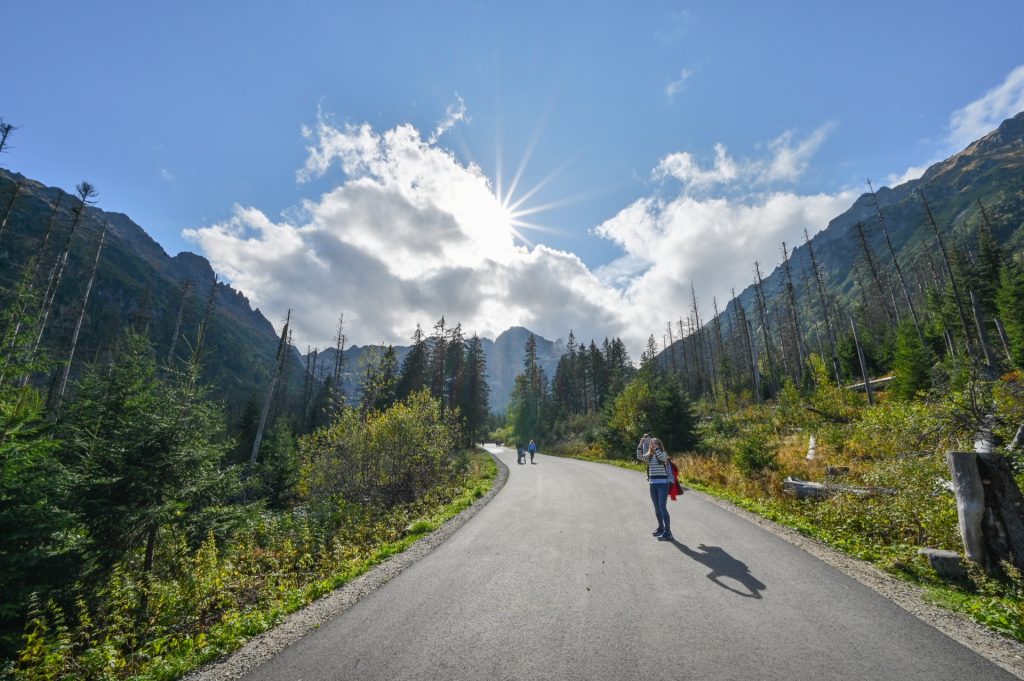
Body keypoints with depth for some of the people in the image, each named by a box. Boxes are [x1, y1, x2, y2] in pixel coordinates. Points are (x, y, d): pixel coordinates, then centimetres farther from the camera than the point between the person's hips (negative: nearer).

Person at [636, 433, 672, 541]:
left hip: (662, 484, -6)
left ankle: (667, 532, -6)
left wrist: (655, 446, -25)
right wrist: (641, 444, -8)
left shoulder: (664, 454, -5)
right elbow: (639, 456, 1)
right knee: (657, 508, 15)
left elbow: (661, 457, -27)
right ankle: (661, 528, 29)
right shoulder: (649, 456, 10)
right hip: (652, 484, 6)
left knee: (662, 507, -10)